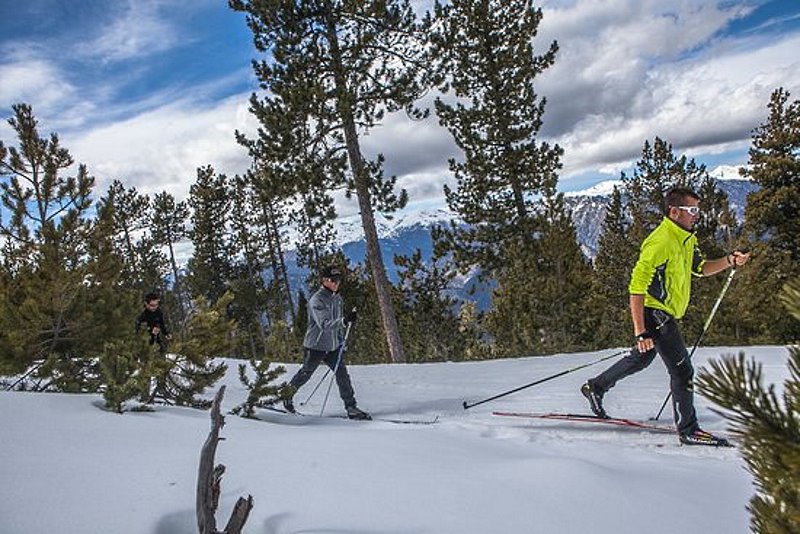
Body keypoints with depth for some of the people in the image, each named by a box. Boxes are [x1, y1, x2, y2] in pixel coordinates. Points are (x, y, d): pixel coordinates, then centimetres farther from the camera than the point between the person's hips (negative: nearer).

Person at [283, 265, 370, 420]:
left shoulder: (337, 297, 6)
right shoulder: (316, 300, -20)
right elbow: (324, 324, -32)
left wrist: (341, 341, 18)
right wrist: (344, 320, -44)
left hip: (333, 346, 6)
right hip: (315, 346, -6)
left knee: (343, 375, -3)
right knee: (305, 374, 10)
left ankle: (351, 408, 2)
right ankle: (286, 395, 34)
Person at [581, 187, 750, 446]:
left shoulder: (686, 237, 8)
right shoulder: (660, 242, -23)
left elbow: (700, 268, 21)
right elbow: (636, 287, -27)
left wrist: (729, 261, 2)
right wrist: (640, 331, -30)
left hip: (665, 313, 11)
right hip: (654, 313, -11)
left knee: (641, 358, 24)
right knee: (682, 370, -6)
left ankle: (595, 387, 38)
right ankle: (688, 430, 6)